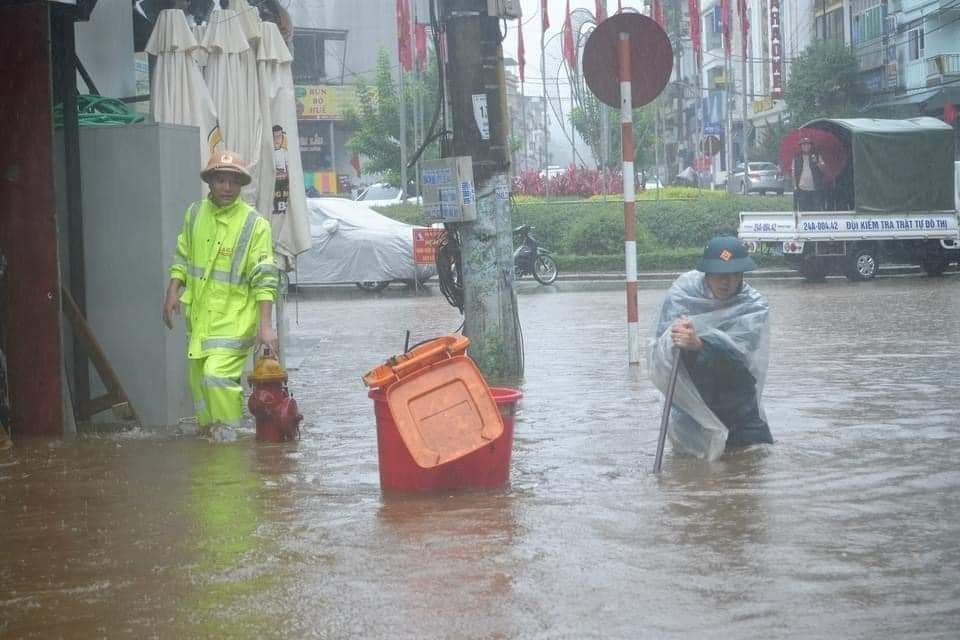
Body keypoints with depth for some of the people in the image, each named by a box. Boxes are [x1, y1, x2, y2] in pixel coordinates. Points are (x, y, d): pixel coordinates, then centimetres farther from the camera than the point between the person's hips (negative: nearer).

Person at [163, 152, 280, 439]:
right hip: (198, 316, 6)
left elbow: (264, 279, -14)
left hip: (233, 318, -6)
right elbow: (182, 257, 18)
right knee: (199, 379, 15)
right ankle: (207, 432, 33)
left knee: (217, 376, -19)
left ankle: (228, 435, -5)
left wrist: (266, 325, -20)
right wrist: (172, 293, 6)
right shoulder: (195, 213, 6)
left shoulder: (254, 224, -11)